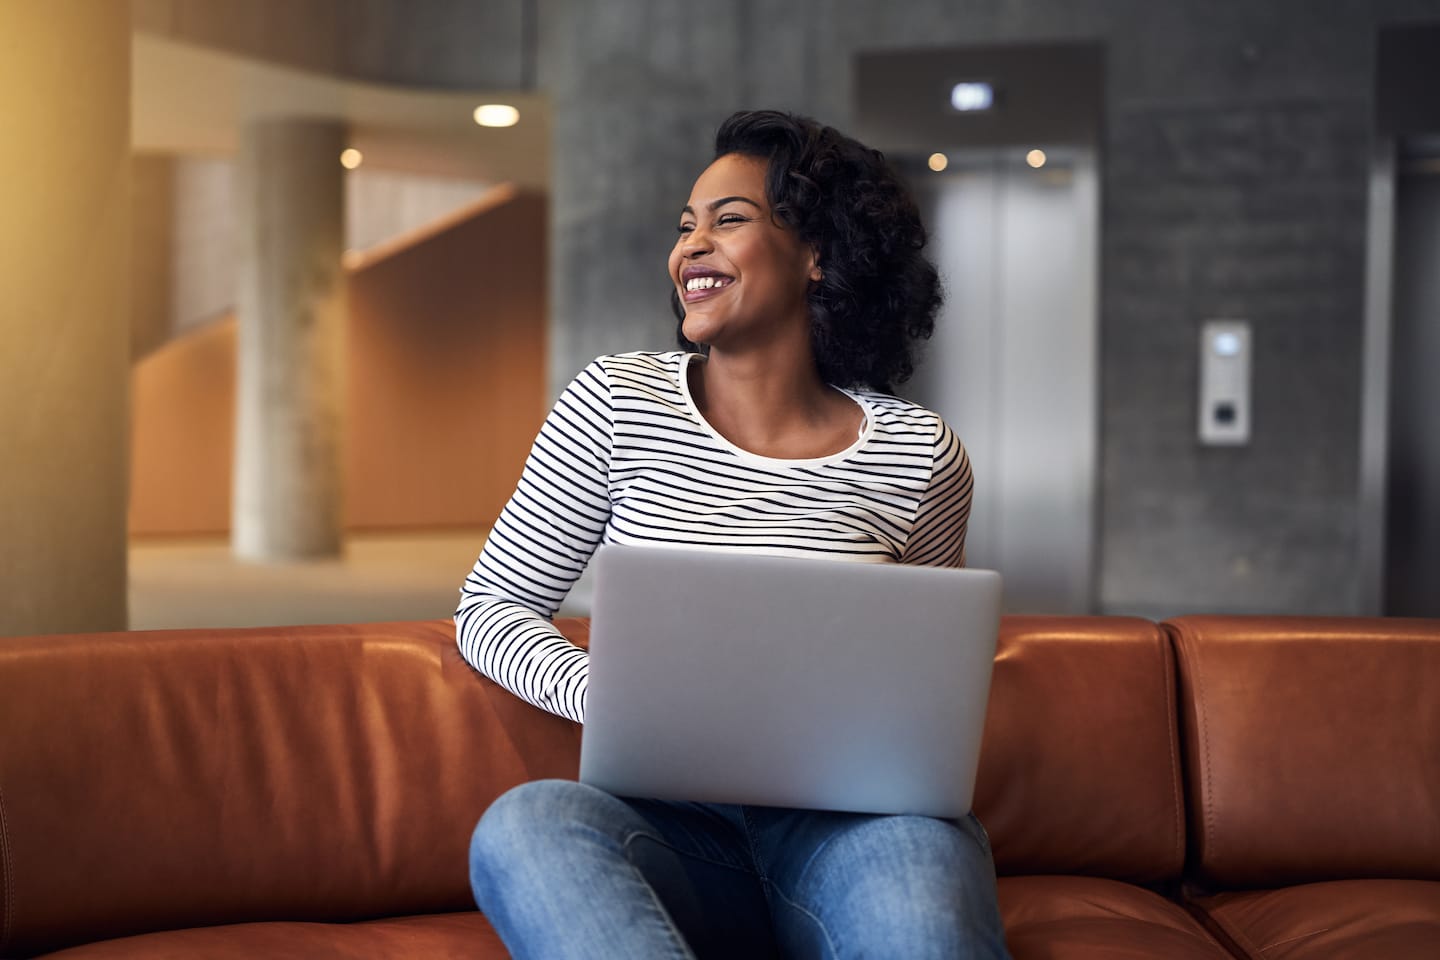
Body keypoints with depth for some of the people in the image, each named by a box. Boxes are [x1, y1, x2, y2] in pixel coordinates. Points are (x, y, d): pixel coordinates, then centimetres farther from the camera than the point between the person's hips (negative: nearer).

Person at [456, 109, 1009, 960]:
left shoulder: (917, 454, 5)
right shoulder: (617, 401, 5)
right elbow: (495, 605, 8)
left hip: (847, 823, -2)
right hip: (670, 824, 2)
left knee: (920, 855, -38)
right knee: (524, 823, -33)